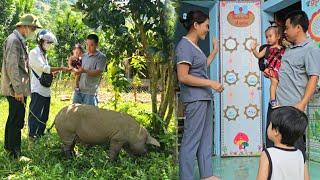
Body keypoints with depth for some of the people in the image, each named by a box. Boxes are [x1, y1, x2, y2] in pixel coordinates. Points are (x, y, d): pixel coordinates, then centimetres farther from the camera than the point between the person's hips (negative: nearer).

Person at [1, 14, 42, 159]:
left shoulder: (19, 40, 16)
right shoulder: (14, 40, -16)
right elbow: (12, 67, -21)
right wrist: (18, 90, -22)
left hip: (18, 89, 10)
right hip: (16, 90, -10)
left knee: (13, 119, 20)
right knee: (17, 121, -5)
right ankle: (15, 154, 3)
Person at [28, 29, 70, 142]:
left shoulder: (44, 54, 18)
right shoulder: (34, 53, -9)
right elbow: (44, 68, -17)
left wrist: (56, 71, 3)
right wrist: (60, 68, -18)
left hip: (45, 90, 9)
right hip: (37, 90, -9)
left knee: (44, 115, 14)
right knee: (35, 114, -4)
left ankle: (40, 134, 24)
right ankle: (32, 137, 3)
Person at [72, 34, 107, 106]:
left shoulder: (101, 57, -5)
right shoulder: (84, 56, 15)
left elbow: (98, 72, -15)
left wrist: (84, 71, -28)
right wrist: (77, 71, 0)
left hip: (90, 92, -6)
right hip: (78, 90, 6)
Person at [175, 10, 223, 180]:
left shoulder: (194, 45, 15)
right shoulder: (184, 46, -14)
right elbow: (183, 77, -20)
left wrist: (215, 51, 27)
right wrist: (211, 83, -18)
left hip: (205, 97, 10)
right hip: (194, 98, -10)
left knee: (206, 138, 15)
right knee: (191, 140, -5)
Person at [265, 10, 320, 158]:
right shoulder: (289, 48, 16)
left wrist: (302, 104, -23)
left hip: (292, 107, -8)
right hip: (275, 103, 8)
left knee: (295, 147, 0)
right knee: (271, 144, 13)